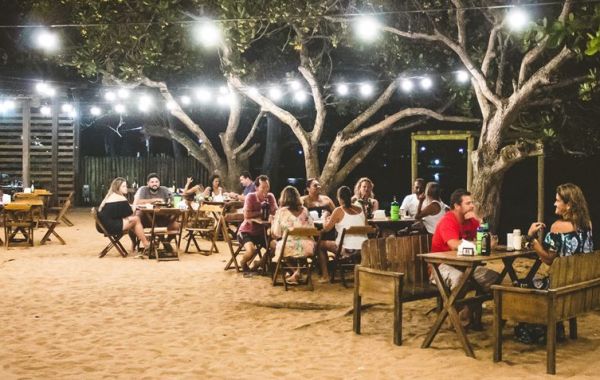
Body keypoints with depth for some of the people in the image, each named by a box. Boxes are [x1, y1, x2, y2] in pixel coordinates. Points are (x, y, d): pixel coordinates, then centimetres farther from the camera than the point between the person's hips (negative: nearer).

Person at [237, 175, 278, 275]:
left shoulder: (270, 196, -3)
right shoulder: (250, 197, -16)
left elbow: (276, 213, -11)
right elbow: (247, 215, -25)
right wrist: (261, 212, -17)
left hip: (261, 232, 5)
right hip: (246, 231, -5)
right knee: (251, 250, -30)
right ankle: (243, 263, 6)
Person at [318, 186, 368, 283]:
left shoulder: (339, 211, -9)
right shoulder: (361, 209, 5)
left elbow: (326, 228, -4)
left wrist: (326, 220, 17)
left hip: (347, 249, -6)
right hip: (363, 249, 6)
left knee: (321, 244, 17)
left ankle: (325, 276, 15)